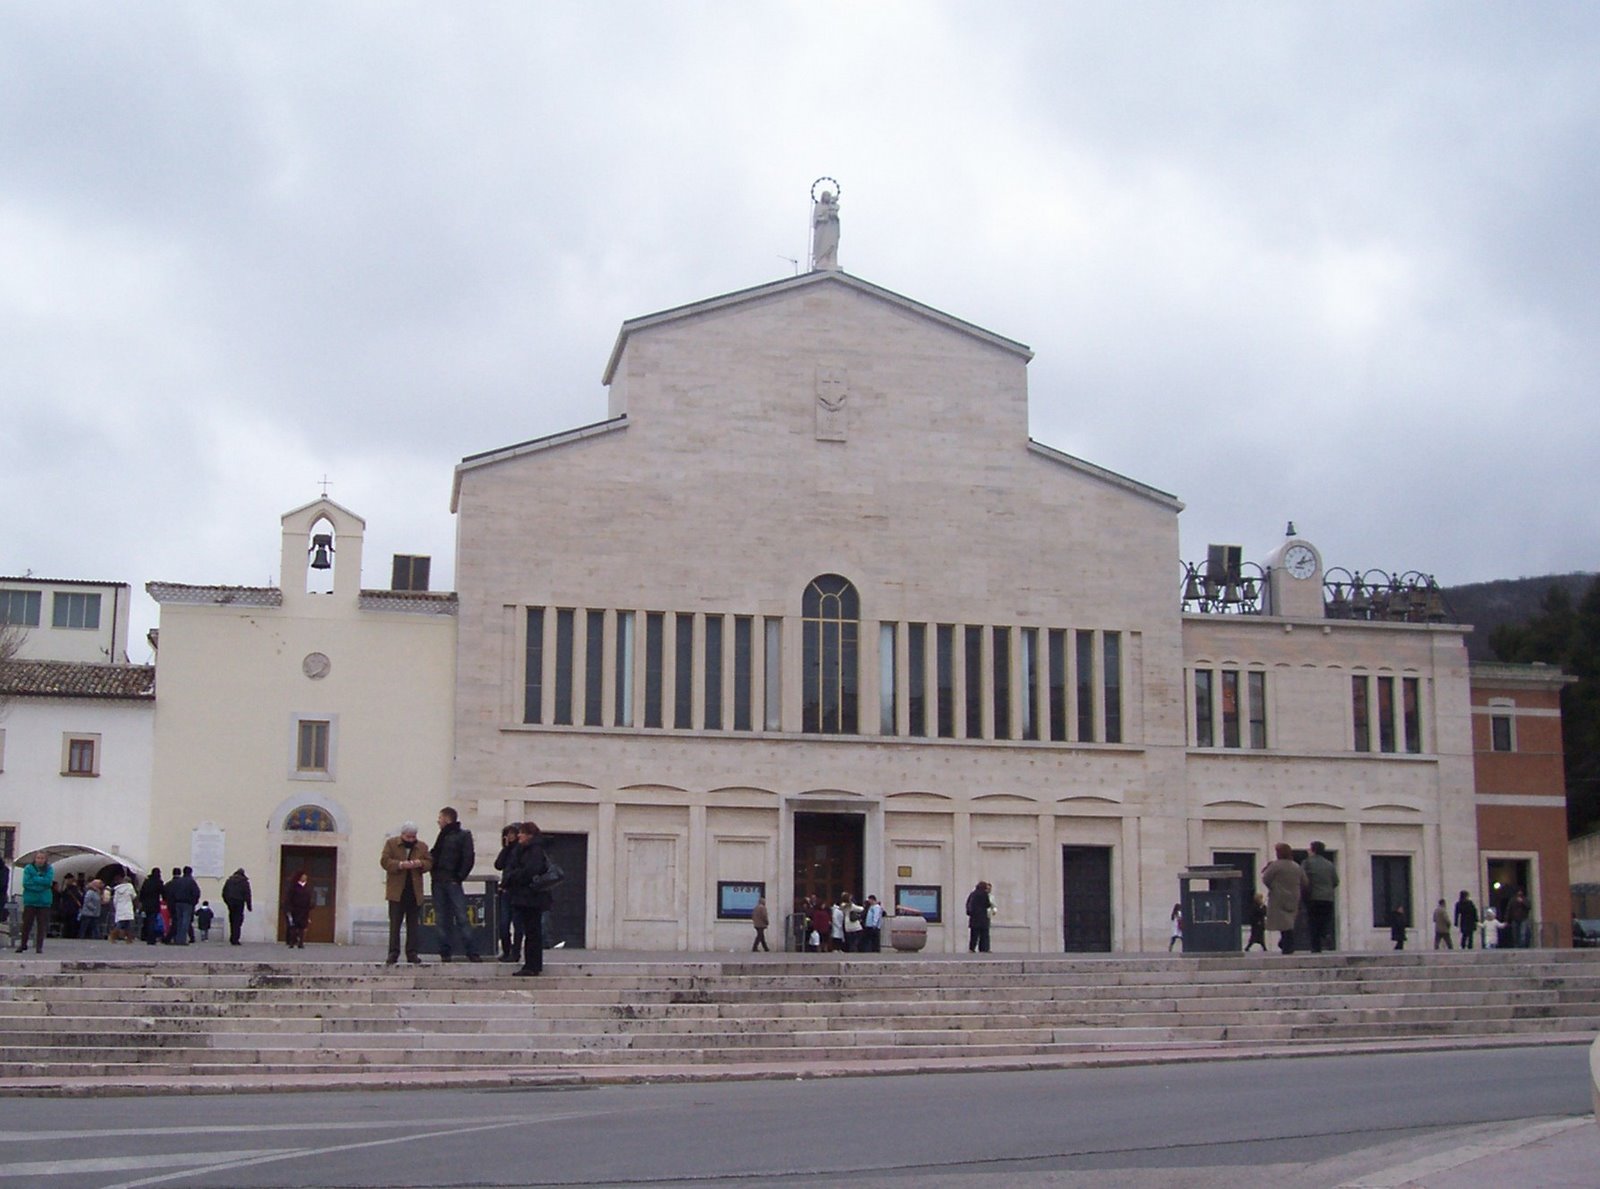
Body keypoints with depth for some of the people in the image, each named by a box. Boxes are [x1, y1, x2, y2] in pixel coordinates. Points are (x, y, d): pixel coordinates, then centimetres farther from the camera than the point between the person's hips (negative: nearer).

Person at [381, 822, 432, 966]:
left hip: (415, 892, 3)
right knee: (395, 923, -4)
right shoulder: (391, 844, 3)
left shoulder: (422, 846, 11)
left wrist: (420, 863, -13)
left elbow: (429, 862, 9)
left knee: (413, 924, 4)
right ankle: (393, 953, -2)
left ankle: (412, 953, 8)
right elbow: (384, 861, -6)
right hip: (397, 891, -3)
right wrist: (400, 865, -20)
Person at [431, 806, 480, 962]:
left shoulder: (463, 835, -2)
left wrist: (458, 877, -12)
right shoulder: (442, 836, 18)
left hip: (452, 881, -6)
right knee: (442, 919, 5)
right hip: (438, 883, 6)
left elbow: (469, 859, -9)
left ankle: (472, 952, -8)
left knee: (461, 917, -8)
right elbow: (434, 856, 20)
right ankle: (445, 952, 8)